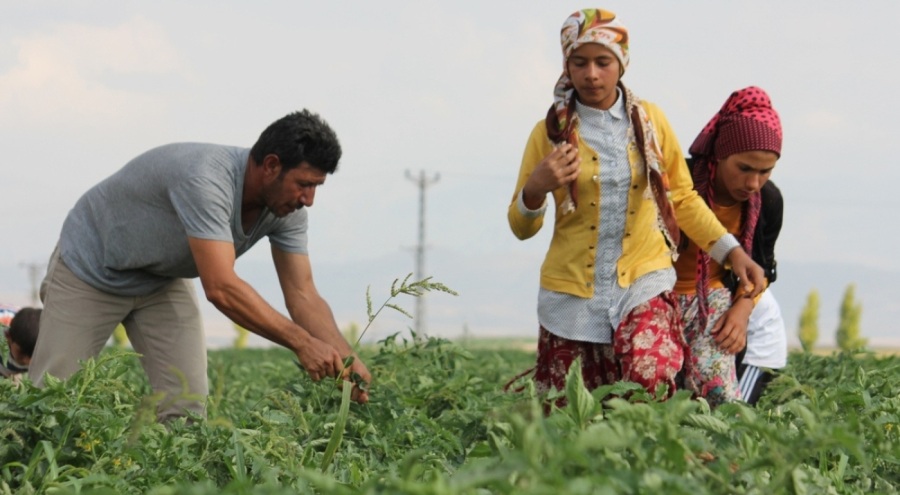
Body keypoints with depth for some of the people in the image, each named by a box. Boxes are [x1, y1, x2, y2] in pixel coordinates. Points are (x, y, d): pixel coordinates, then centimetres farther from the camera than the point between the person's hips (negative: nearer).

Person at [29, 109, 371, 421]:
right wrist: (302, 343, -47)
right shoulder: (205, 179, -40)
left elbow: (303, 295, -14)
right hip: (92, 268, -7)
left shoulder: (287, 207, -16)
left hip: (163, 279, 7)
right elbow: (222, 288, -46)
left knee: (186, 407, -7)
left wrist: (345, 359, -30)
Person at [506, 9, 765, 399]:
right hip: (572, 290, 0)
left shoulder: (650, 120, 3)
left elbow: (683, 198, 12)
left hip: (642, 280, 0)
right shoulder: (551, 132, -1)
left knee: (650, 381, -26)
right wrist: (536, 189, -19)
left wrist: (731, 251, 1)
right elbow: (522, 228, 2)